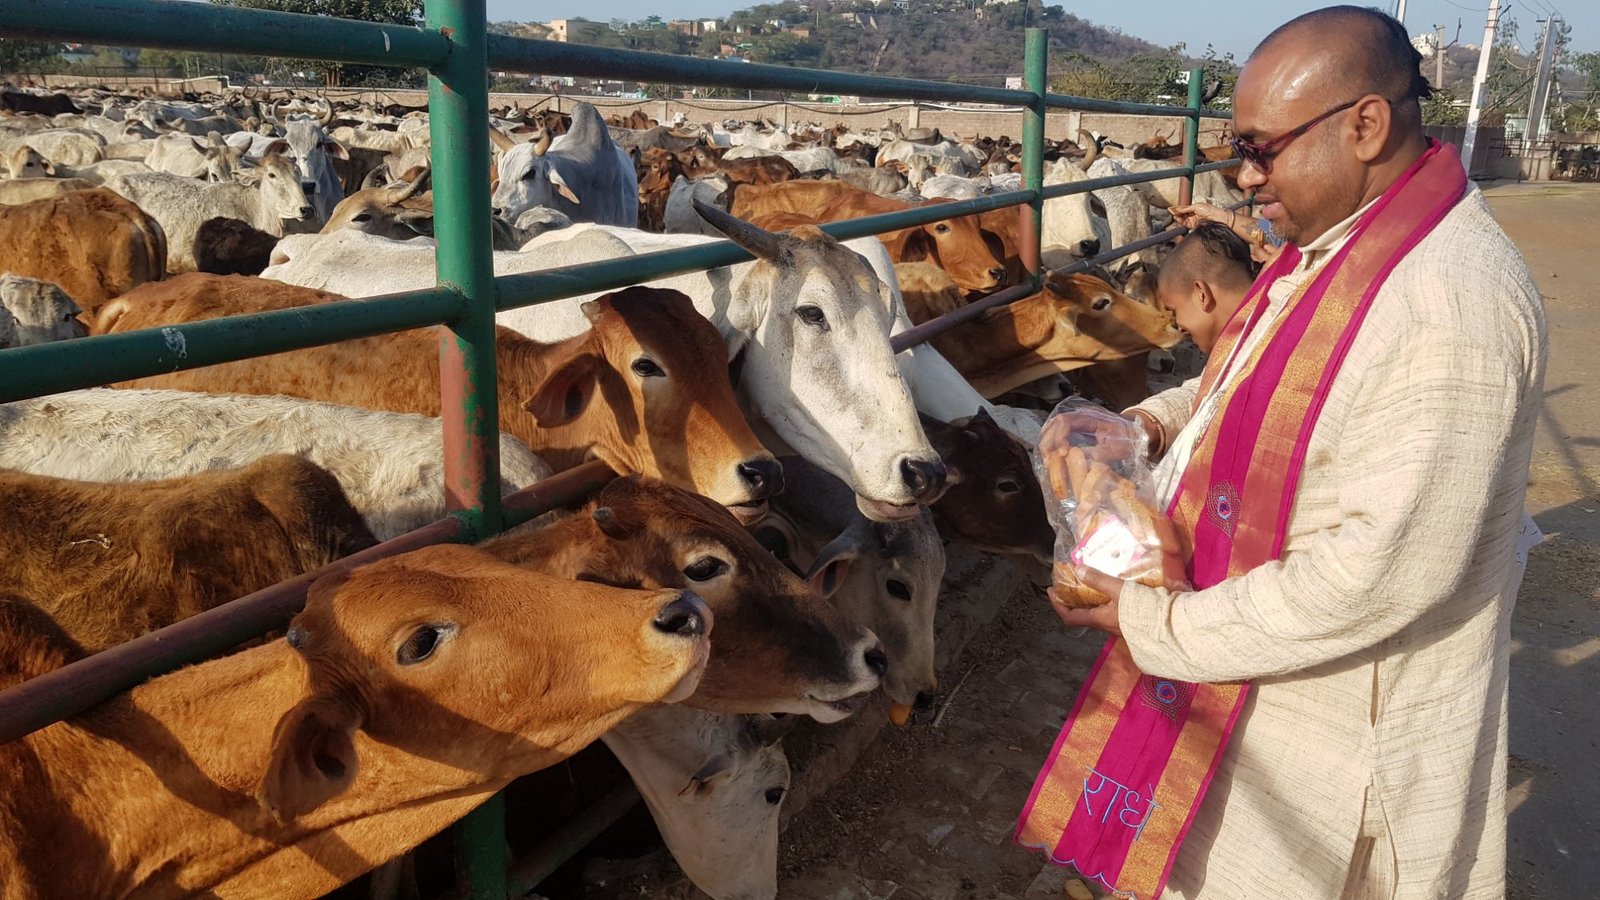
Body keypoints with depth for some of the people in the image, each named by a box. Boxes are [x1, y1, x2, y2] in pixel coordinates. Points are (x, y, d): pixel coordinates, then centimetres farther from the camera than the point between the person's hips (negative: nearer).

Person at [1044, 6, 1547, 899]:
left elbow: (1384, 572, -31)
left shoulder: (1451, 299, -29)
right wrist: (1166, 416, 1)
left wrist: (1154, 625, -23)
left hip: (1352, 731, -8)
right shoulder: (1329, 247, 3)